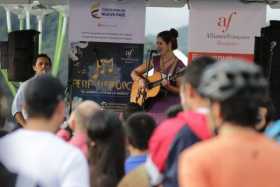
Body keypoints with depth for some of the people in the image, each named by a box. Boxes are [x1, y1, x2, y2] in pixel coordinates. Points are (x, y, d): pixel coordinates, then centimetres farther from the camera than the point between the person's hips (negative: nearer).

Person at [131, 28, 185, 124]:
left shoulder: (179, 66, -6)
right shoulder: (155, 60, 8)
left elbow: (180, 91, -5)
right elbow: (134, 73, 15)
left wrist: (168, 86, -21)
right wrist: (140, 80, -5)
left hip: (170, 103, -4)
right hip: (154, 102, 4)